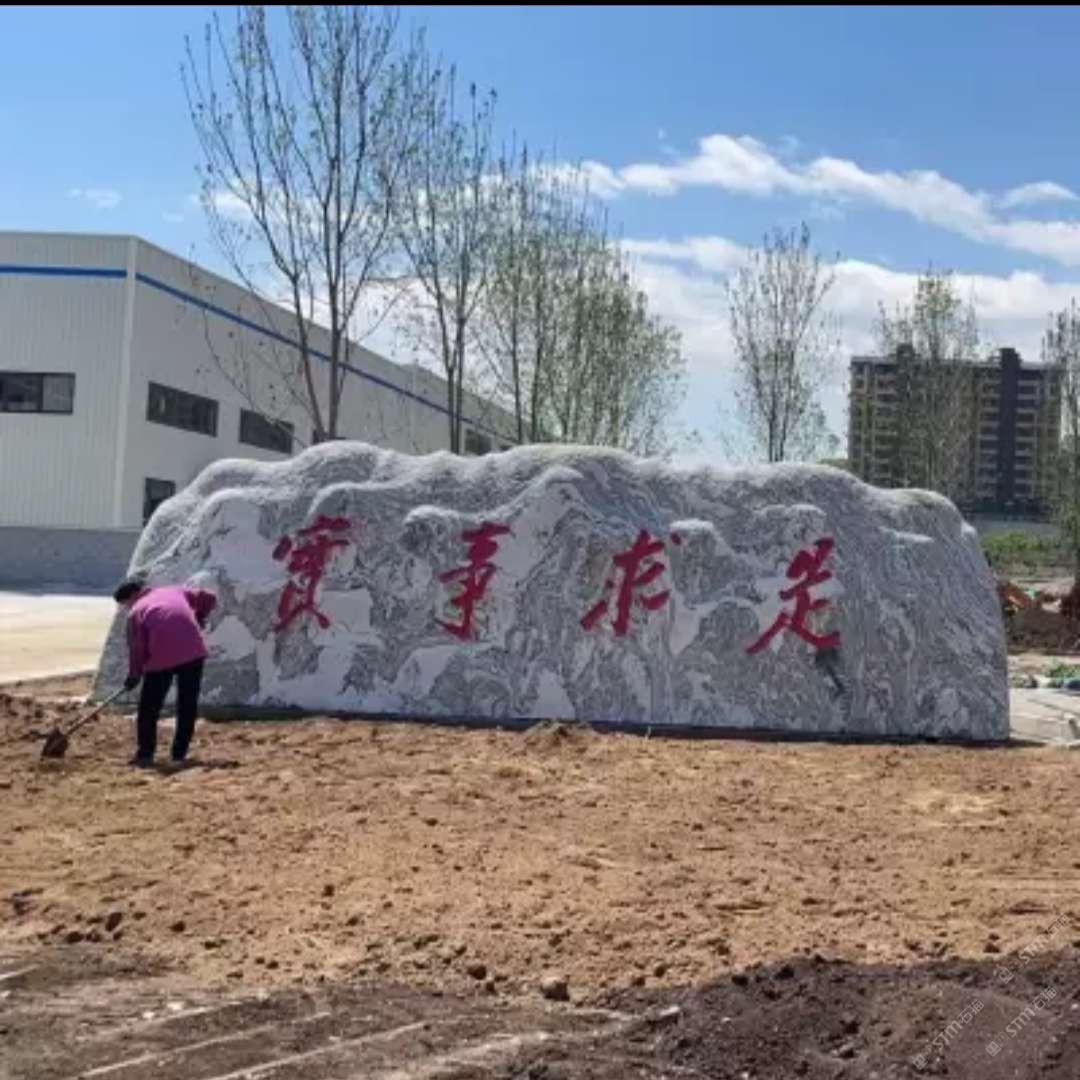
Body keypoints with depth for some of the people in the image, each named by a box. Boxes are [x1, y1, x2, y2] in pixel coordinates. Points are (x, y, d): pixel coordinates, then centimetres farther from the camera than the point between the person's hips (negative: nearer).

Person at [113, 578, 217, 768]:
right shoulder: (175, 591, 20)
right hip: (193, 651, 3)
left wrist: (134, 674, 11)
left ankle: (145, 754, 10)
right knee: (187, 704, 11)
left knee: (149, 707, 11)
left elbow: (136, 647, 2)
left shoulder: (136, 611, 10)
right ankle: (179, 753, 11)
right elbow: (209, 598, 18)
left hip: (161, 657, -3)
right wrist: (200, 616, 33)